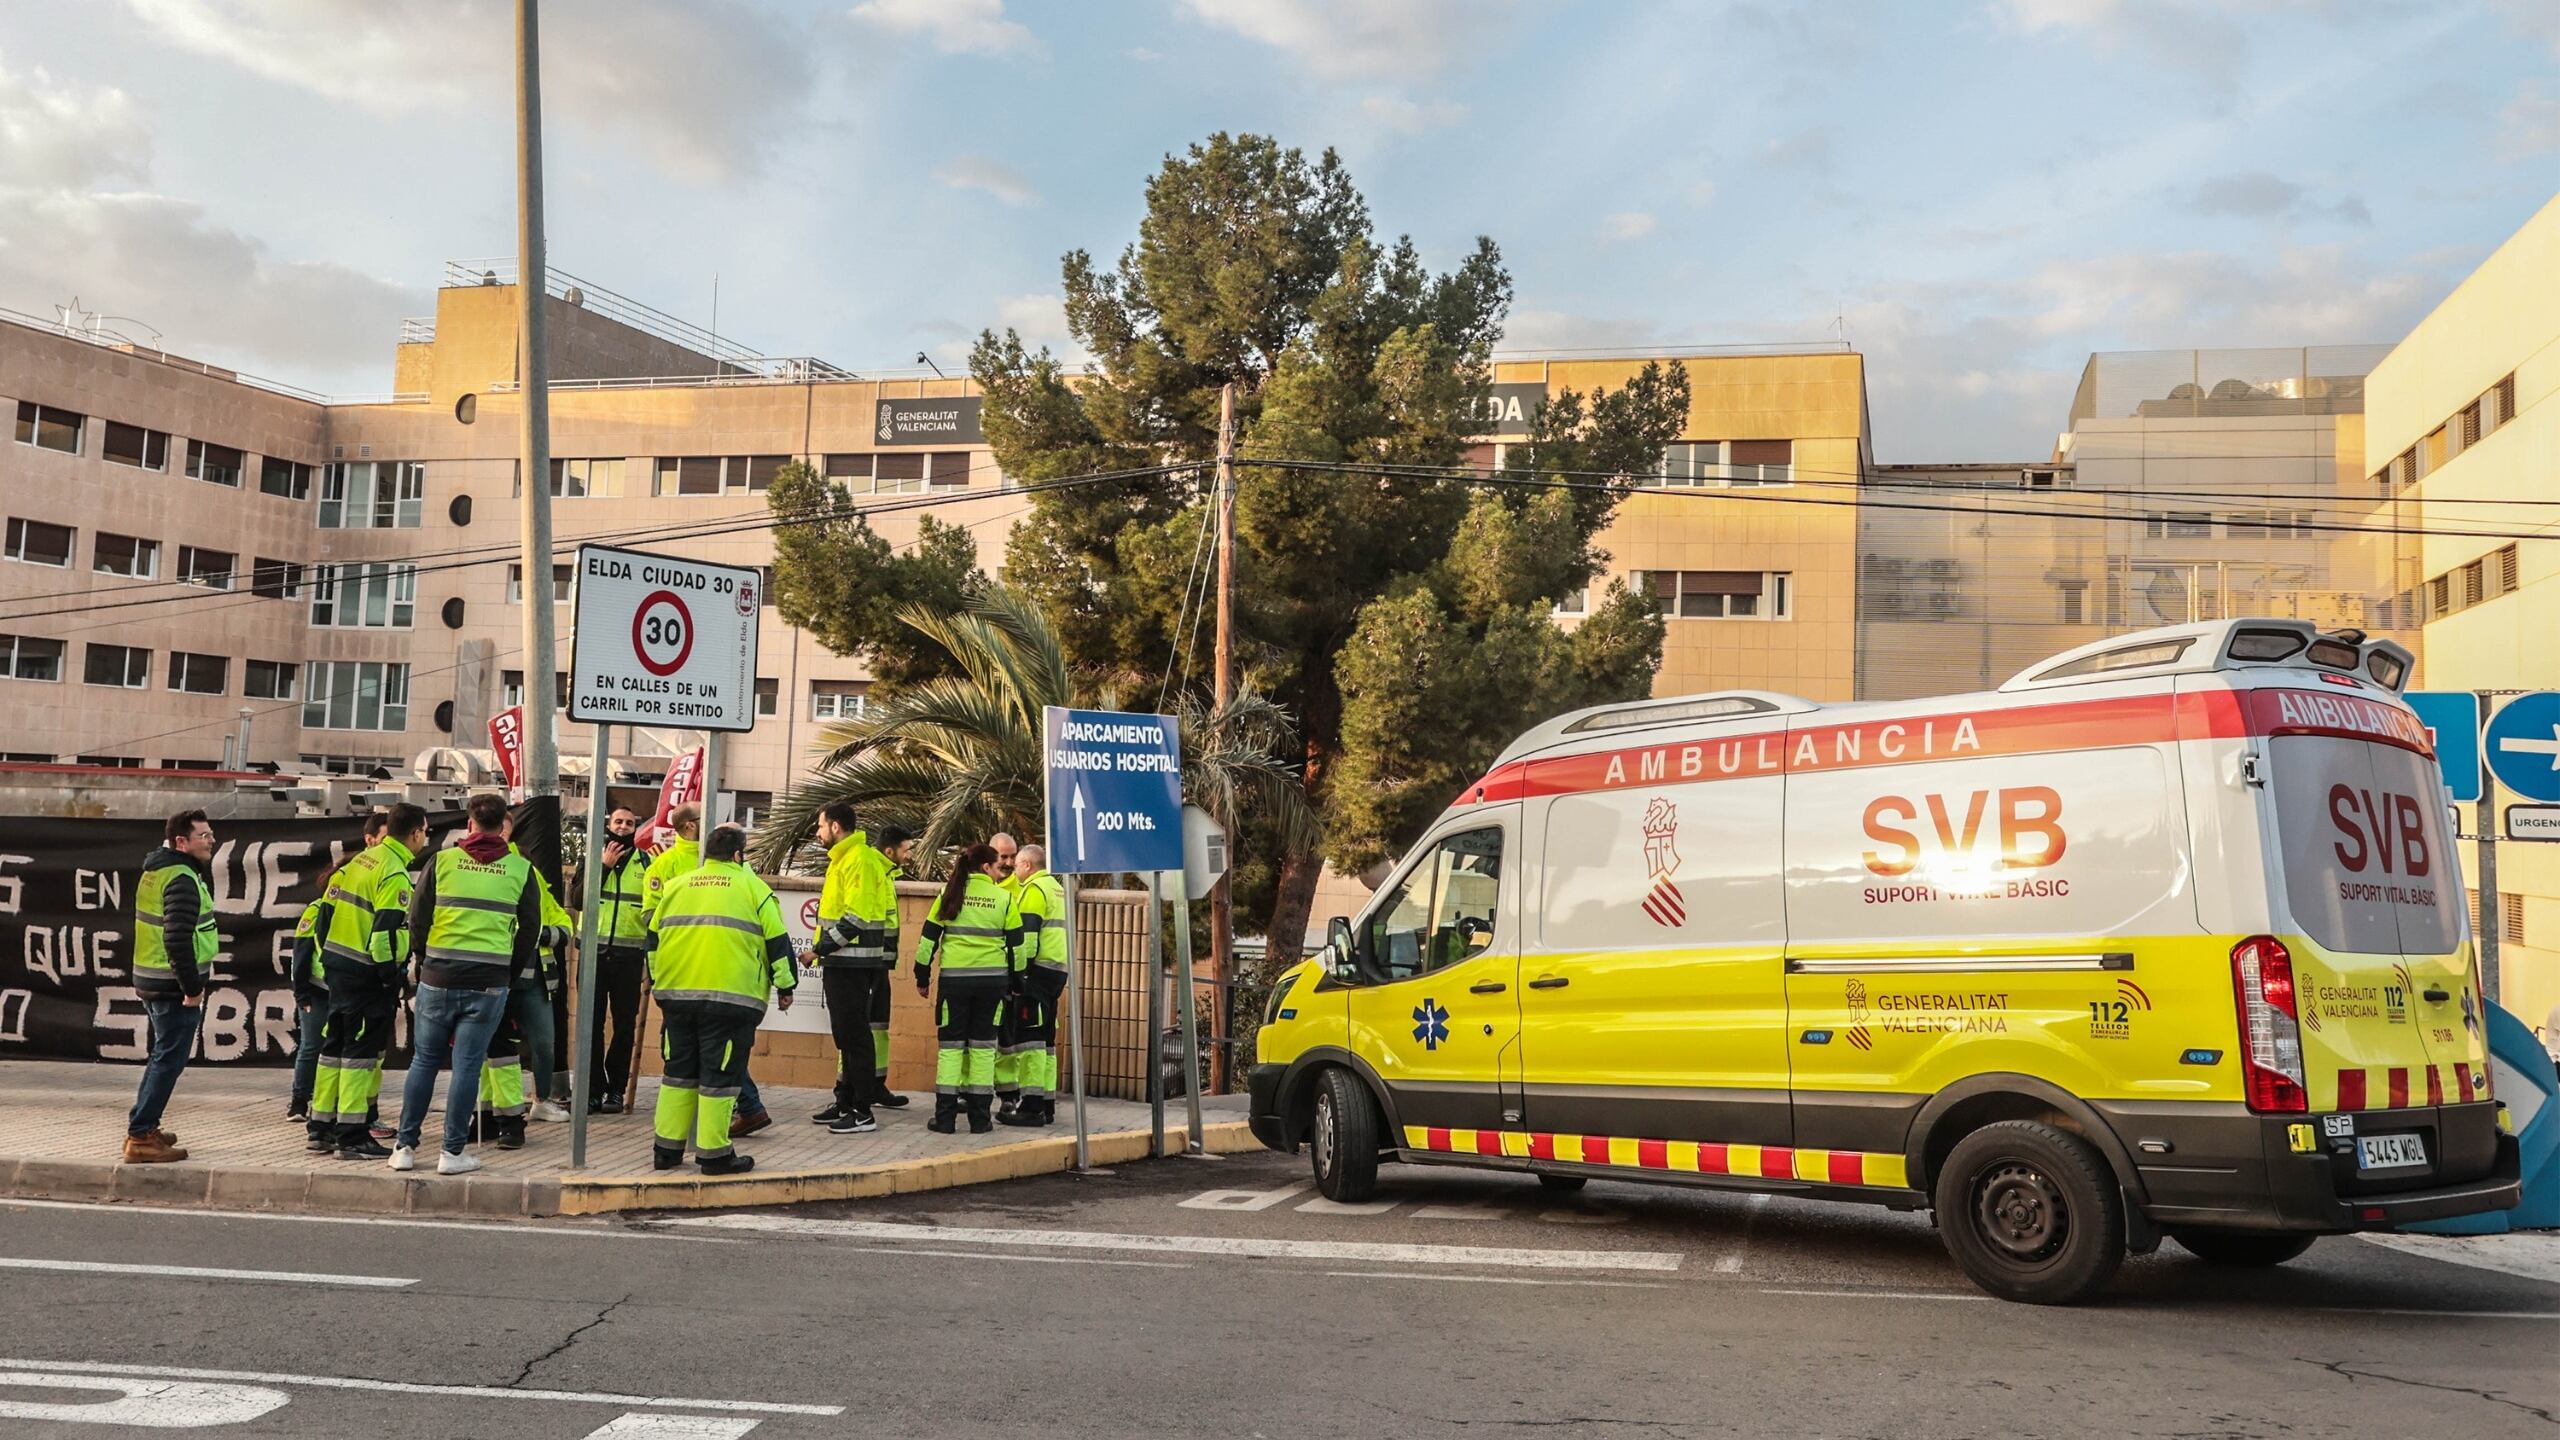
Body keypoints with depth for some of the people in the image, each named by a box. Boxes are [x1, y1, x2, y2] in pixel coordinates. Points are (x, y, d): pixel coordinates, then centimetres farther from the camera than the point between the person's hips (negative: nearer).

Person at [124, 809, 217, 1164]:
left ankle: (142, 1128, 29)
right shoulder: (182, 879, -18)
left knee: (162, 1056, 21)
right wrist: (192, 988, -20)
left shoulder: (155, 871, 14)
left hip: (151, 980, 10)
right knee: (169, 1060, -4)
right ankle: (139, 1138, -3)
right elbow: (178, 939, -25)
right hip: (174, 986, -10)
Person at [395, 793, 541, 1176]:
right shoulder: (520, 869, 3)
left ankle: (405, 1147, 14)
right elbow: (530, 928, 6)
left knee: (423, 1061, 11)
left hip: (438, 976, 1)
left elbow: (417, 916, 3)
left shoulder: (443, 860, 2)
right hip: (489, 982, -1)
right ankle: (453, 1151, 5)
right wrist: (510, 974, 15)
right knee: (467, 1065, 2)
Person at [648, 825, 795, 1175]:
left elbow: (653, 939, 20)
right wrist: (785, 987, 10)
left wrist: (657, 981, 30)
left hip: (676, 994, 5)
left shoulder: (675, 886, 14)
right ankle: (714, 1154, 2)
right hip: (731, 997, -5)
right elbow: (777, 942, 1)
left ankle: (667, 1148, 17)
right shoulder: (752, 887, 2)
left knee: (678, 1069, 14)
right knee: (720, 1074, 0)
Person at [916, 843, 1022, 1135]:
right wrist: (1016, 981, 14)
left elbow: (929, 938, 4)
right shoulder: (1003, 898, 2)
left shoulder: (950, 894, 4)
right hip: (992, 979, 0)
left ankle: (945, 1117, 3)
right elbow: (1016, 943, 5)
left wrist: (922, 977, 12)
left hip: (954, 978, 0)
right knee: (983, 1045, 7)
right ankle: (980, 1118, 7)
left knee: (950, 1044, 6)